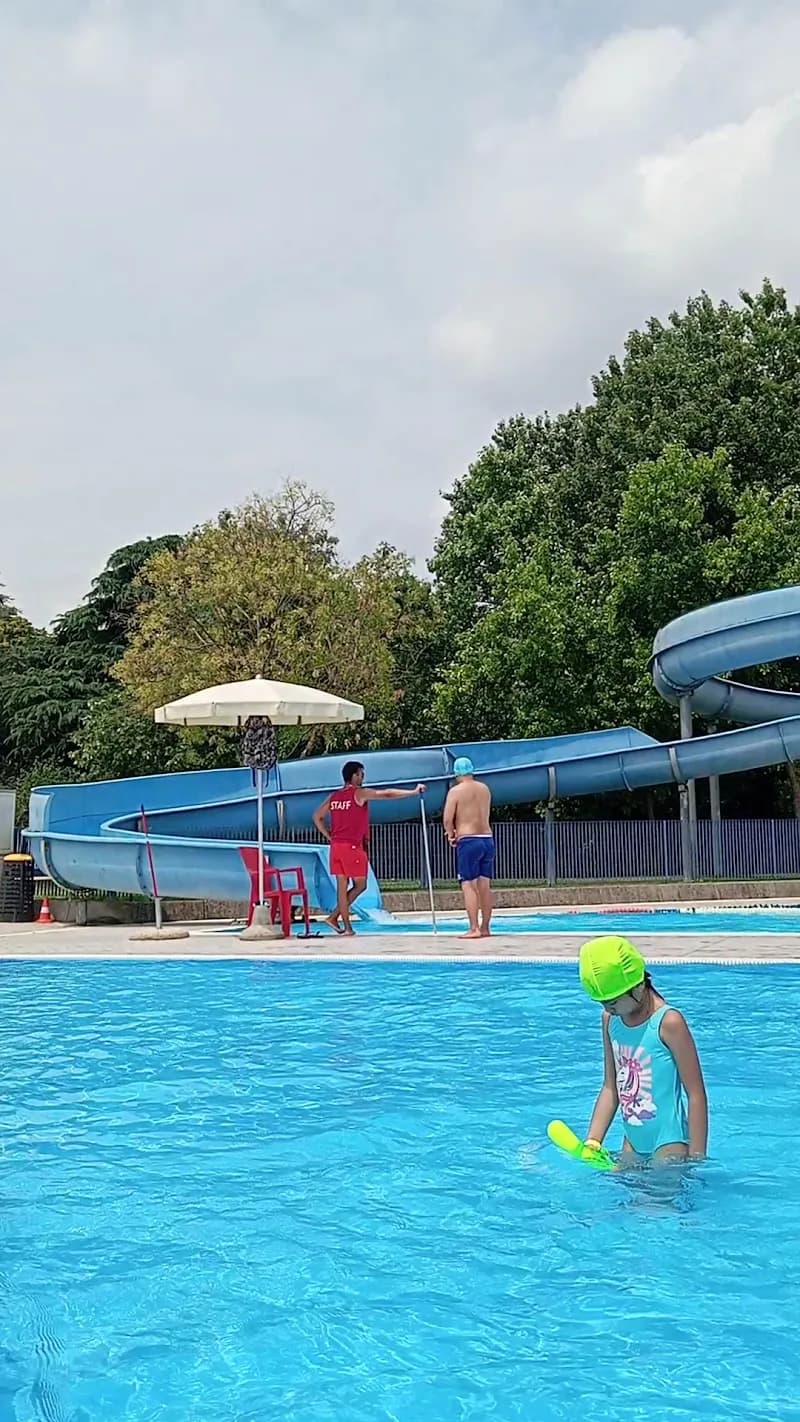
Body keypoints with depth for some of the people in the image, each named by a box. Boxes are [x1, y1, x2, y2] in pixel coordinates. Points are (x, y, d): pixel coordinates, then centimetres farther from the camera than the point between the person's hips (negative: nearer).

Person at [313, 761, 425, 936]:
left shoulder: (334, 797, 11)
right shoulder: (359, 793, -7)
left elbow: (317, 817, 14)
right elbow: (388, 794, -8)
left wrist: (329, 837, 15)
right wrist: (414, 792, -3)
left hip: (336, 846, 6)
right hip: (352, 846, -6)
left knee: (342, 885, 7)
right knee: (360, 885, 4)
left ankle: (347, 925, 5)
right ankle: (334, 916, -3)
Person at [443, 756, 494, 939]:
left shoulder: (456, 790, -6)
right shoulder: (485, 789, 12)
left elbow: (447, 819, -10)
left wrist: (451, 834, 9)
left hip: (468, 841, -6)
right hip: (488, 839, 6)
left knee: (469, 885, -5)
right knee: (485, 885, 8)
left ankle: (474, 928, -10)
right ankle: (485, 928, 12)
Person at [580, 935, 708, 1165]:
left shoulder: (668, 1023, -17)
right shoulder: (611, 1019, 3)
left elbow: (696, 1094, -14)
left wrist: (696, 1158, -14)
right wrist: (592, 1141, 4)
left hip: (670, 1144, -6)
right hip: (633, 1142, 6)